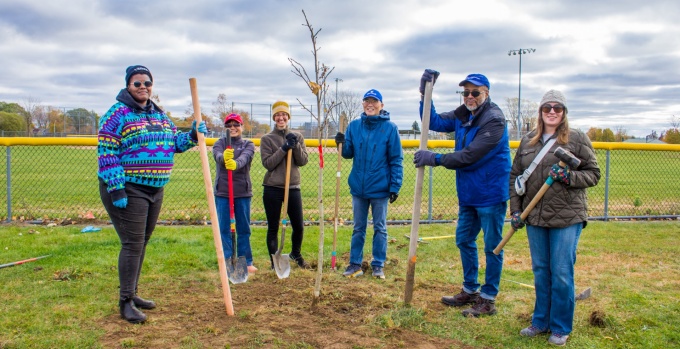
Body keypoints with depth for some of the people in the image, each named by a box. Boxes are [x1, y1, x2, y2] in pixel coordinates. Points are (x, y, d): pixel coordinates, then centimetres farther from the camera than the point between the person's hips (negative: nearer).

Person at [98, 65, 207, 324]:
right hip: (127, 190, -8)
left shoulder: (160, 115, 14)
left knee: (142, 243, 14)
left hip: (155, 190, 8)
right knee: (132, 244, -7)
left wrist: (193, 136, -1)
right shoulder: (117, 114, -9)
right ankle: (125, 302, 3)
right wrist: (116, 189, -21)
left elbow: (175, 142, 19)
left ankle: (132, 294, 27)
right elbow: (107, 153, -15)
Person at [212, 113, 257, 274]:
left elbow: (244, 158, -19)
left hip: (243, 192, 0)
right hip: (222, 192, 0)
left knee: (244, 229, 8)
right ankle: (227, 262, 11)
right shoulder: (219, 143, 5)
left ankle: (247, 262, 17)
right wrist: (224, 157, -44)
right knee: (224, 229, 2)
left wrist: (235, 164, -43)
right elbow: (217, 156, -19)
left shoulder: (248, 144, 4)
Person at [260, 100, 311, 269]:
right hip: (272, 189, -2)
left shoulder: (297, 136, 8)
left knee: (299, 226, 8)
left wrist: (296, 146, -14)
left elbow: (303, 161, 1)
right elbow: (267, 163, -10)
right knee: (273, 228, 4)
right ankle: (274, 261, 17)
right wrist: (284, 148, -17)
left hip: (293, 187, 2)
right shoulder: (267, 139, 0)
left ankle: (296, 254, 34)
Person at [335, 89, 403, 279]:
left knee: (380, 228, 9)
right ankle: (355, 264, 22)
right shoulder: (354, 126, 3)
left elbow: (396, 160, -6)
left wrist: (395, 187, -11)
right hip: (358, 187, 3)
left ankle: (378, 265, 19)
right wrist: (342, 143, -14)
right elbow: (348, 153, 8)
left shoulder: (390, 128, -6)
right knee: (358, 228, 13)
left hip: (380, 188, -3)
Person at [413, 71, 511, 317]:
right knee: (464, 240, 17)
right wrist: (425, 94, -5)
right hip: (468, 193, 9)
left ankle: (488, 300, 14)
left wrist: (435, 159, -20)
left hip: (491, 194, -9)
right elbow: (434, 122, 7)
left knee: (491, 246, 2)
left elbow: (470, 156, -24)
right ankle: (470, 291, 33)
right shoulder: (462, 115, 7)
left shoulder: (494, 120, -18)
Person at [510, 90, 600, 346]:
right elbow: (515, 176, 12)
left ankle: (561, 328, 16)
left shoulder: (578, 139, -1)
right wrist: (515, 210, 5)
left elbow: (593, 174, -1)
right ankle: (541, 321, 27)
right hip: (535, 218, 4)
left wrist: (569, 177, -19)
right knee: (540, 271, 13)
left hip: (567, 218, -4)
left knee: (561, 273, 0)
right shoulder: (527, 141, 10)